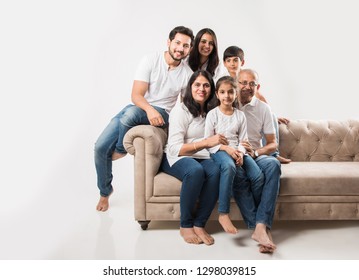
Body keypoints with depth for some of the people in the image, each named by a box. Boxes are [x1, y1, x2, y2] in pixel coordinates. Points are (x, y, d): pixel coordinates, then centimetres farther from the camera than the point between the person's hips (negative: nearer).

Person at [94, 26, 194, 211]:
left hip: (161, 114, -1)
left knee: (130, 113, -37)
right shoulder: (151, 60, -6)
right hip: (139, 107, 2)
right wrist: (150, 109, -32)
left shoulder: (187, 74, -2)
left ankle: (121, 149, -5)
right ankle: (105, 192, 16)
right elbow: (136, 95, -13)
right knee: (100, 147, -9)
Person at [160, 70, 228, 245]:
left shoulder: (211, 111, 12)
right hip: (176, 158, -4)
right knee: (196, 170, -38)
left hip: (202, 157, 5)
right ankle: (185, 225, -20)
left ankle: (199, 224, -20)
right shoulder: (180, 110, -7)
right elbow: (175, 149, -17)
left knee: (216, 171, -32)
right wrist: (206, 142, -27)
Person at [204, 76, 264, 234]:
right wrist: (226, 148, -17)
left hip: (237, 151, 4)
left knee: (258, 176, -22)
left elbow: (243, 140, 10)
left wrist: (240, 152, -13)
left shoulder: (240, 115, 14)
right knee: (229, 166, -40)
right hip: (218, 151, -4)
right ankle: (223, 214, -34)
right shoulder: (212, 114, 4)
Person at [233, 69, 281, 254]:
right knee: (238, 173, -37)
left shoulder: (263, 108, 11)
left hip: (256, 155, 2)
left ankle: (261, 226, -39)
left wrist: (255, 153, -11)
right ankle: (261, 229, -35)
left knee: (273, 164, -32)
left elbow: (273, 144, 10)